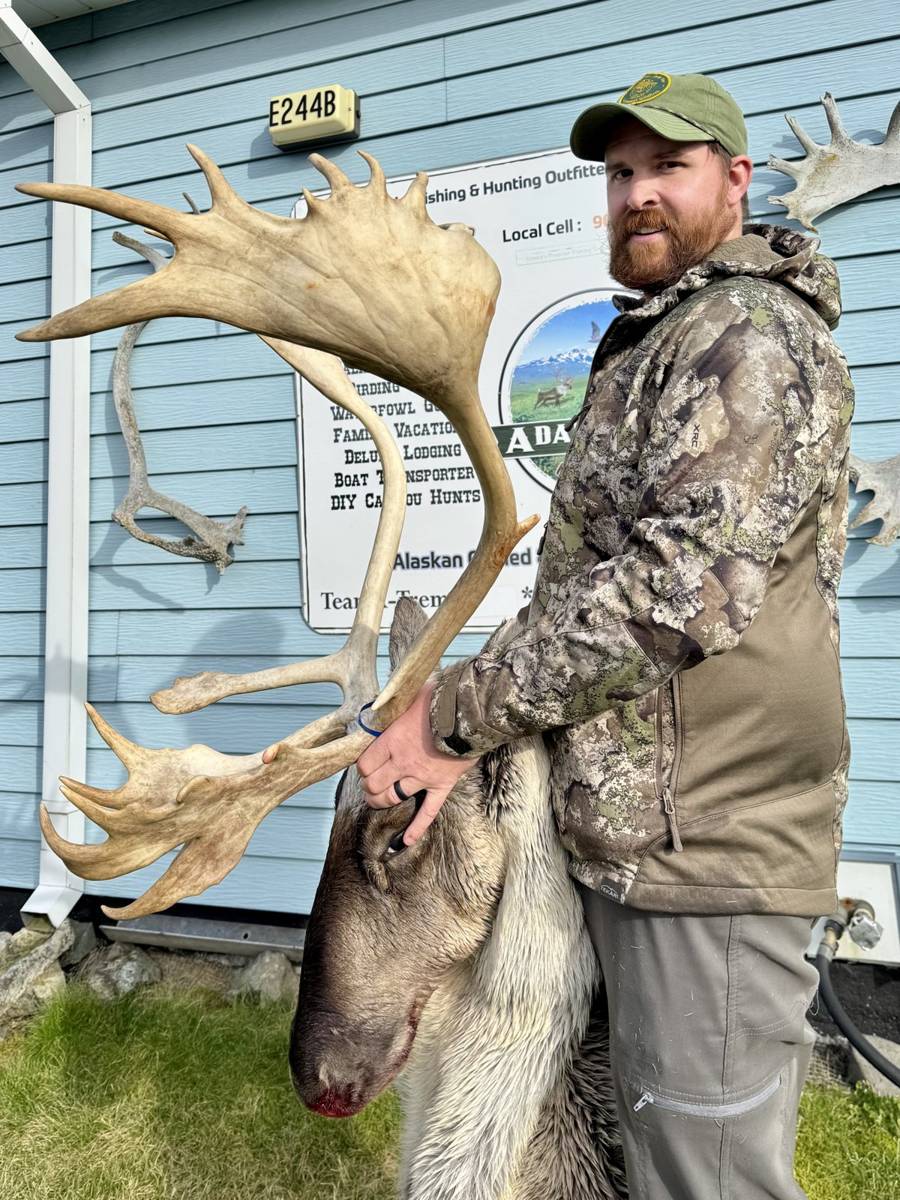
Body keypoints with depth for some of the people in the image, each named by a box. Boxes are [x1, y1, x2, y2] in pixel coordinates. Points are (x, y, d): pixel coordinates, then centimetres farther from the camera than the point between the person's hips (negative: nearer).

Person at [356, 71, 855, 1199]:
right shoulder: (655, 346, 20)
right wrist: (471, 725, 7)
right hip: (636, 824, 10)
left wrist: (463, 705, -17)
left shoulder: (748, 333, -11)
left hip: (703, 842, -10)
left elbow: (678, 586, -25)